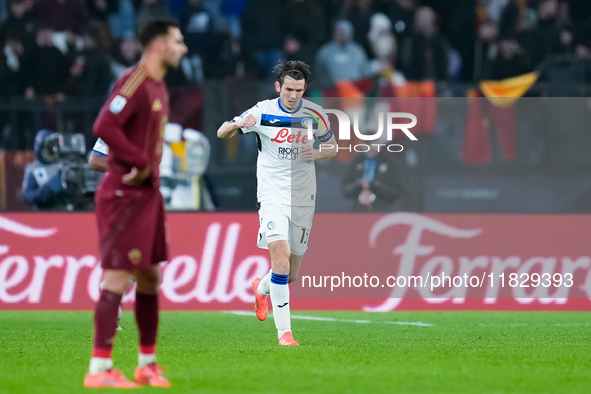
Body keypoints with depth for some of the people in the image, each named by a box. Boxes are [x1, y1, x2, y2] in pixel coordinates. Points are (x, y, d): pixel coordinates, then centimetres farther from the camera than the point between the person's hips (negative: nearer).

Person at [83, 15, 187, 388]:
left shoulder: (158, 87, 14)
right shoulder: (134, 82, -16)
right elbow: (104, 126, -26)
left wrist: (148, 169, 9)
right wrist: (142, 162, -21)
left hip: (147, 192, 10)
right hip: (125, 193, -10)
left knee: (150, 277, 13)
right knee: (118, 278, -9)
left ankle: (148, 363, 22)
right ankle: (100, 369, -7)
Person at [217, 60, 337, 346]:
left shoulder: (314, 115, 1)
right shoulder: (263, 112, -5)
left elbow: (332, 146, 15)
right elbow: (222, 134, 0)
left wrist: (318, 153, -8)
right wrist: (237, 124, -23)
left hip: (303, 198, 3)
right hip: (272, 194, -3)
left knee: (292, 274, 8)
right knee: (281, 256, -22)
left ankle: (262, 288, 44)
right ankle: (284, 331, -17)